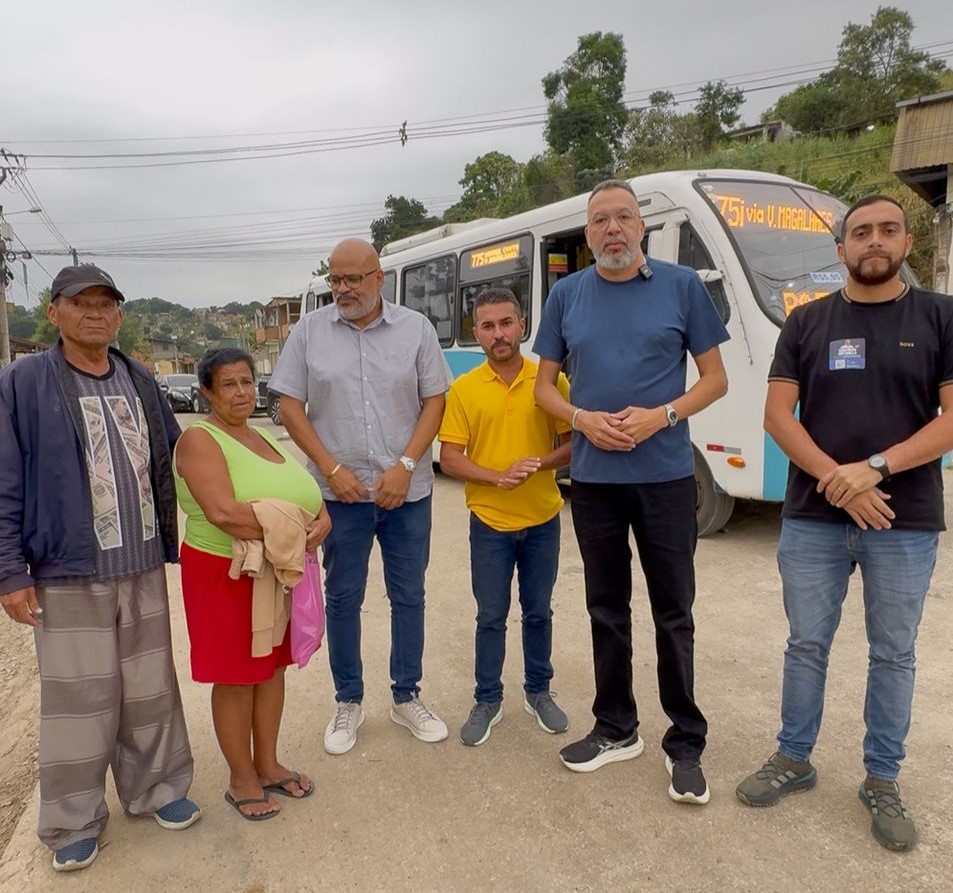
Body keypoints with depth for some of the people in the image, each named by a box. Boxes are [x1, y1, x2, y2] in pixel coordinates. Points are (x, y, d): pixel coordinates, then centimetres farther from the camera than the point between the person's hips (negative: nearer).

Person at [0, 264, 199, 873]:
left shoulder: (141, 382, 8)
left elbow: (172, 464, 14)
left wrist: (175, 544, 11)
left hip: (143, 569, 4)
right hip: (67, 573, -4)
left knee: (150, 688, 14)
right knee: (80, 697, 7)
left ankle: (156, 788, 33)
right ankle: (75, 821, 26)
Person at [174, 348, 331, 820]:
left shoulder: (263, 437, 12)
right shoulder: (200, 439, -13)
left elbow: (308, 494, 10)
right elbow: (223, 512, -27)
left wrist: (321, 523, -13)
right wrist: (292, 530, -20)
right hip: (226, 574, -7)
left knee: (272, 666, 16)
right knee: (236, 678, 6)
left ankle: (268, 765, 32)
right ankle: (241, 779, 24)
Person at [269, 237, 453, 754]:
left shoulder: (416, 329, 0)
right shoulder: (309, 331, 1)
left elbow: (435, 401, 0)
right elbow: (290, 406, 0)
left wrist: (405, 466, -11)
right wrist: (332, 469, -9)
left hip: (406, 490, 1)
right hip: (341, 491, 0)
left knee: (409, 595, 11)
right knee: (342, 597, 10)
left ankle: (407, 697, 28)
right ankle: (348, 702, 27)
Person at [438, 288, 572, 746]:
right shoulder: (463, 389, -5)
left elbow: (572, 444, 1)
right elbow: (449, 458, -6)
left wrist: (541, 464, -19)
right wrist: (499, 477, -20)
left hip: (542, 519, 1)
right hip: (489, 523, -1)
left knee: (538, 611, 15)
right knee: (491, 616, 9)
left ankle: (539, 691, 34)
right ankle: (487, 700, 26)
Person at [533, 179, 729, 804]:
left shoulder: (682, 286, 0)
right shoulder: (567, 294, 6)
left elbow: (715, 379, 1)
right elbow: (544, 385, 9)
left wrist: (661, 415, -15)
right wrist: (584, 419, -11)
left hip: (666, 476, -2)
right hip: (593, 477, 3)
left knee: (674, 614, 6)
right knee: (607, 611, 13)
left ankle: (686, 743, 22)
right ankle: (616, 729, 30)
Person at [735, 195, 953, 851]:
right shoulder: (807, 322, 5)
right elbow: (778, 414, -1)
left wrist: (875, 466, -17)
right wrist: (835, 479, -13)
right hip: (813, 518, 1)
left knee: (894, 655, 11)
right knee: (807, 645, 10)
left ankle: (883, 781, 27)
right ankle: (794, 759, 27)